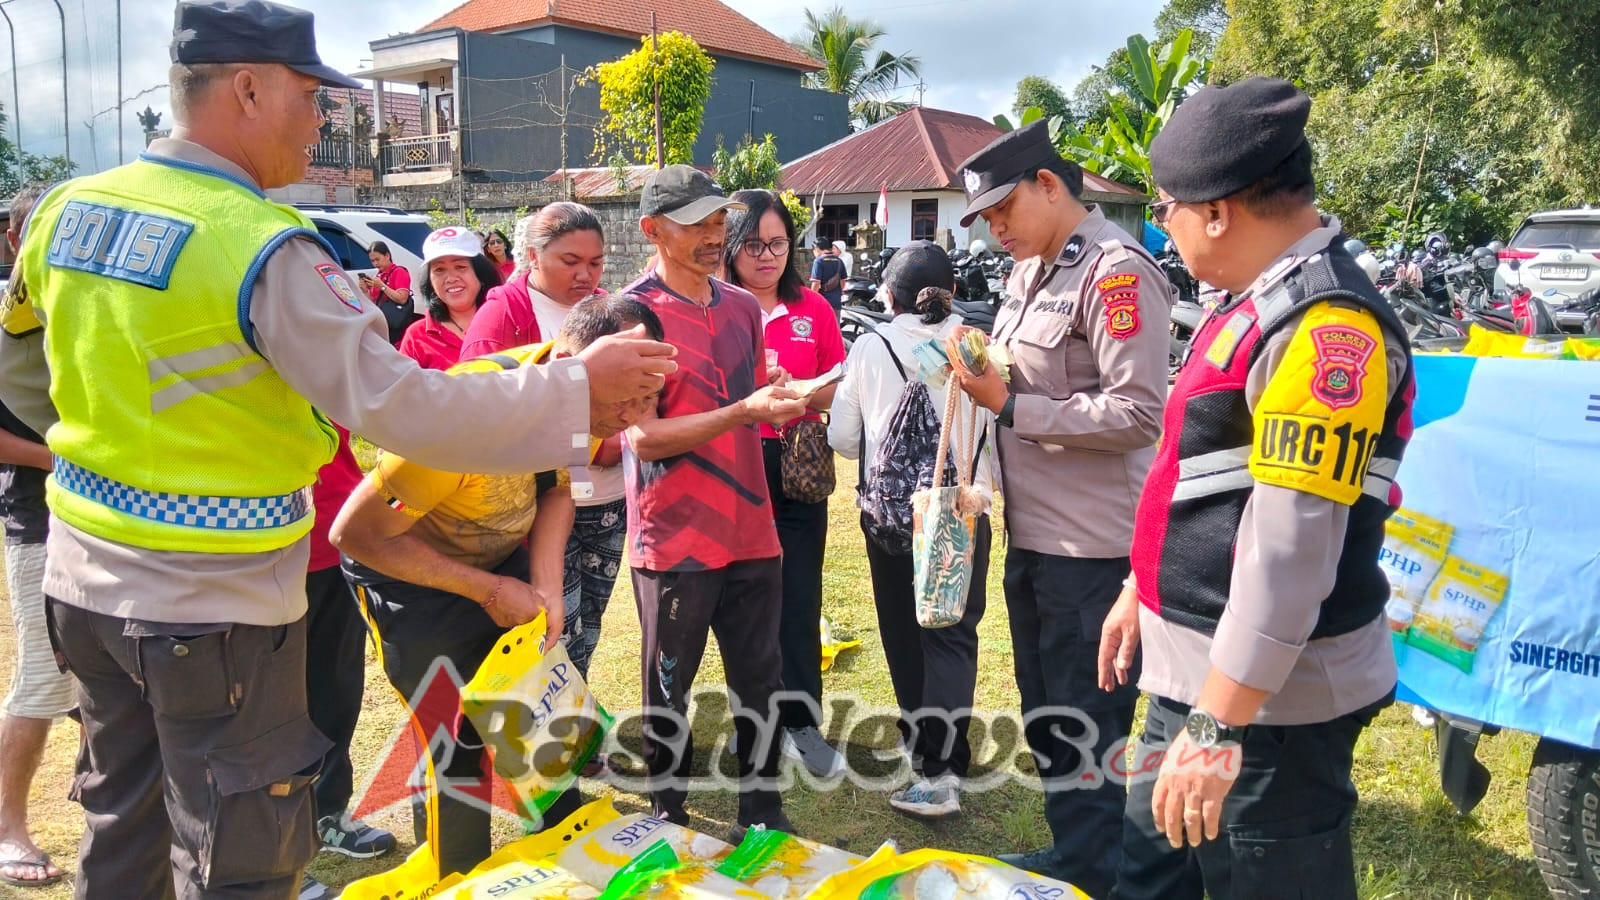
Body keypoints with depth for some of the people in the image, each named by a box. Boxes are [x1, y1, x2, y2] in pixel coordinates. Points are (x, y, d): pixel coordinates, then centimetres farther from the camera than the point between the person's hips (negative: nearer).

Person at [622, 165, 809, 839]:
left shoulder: (743, 307, 11)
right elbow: (643, 438, -15)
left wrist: (784, 402, -1)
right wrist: (744, 412, -23)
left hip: (750, 531, 6)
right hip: (674, 540, -5)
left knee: (760, 680, 12)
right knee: (669, 688, 9)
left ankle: (762, 810, 27)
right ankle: (668, 820, 27)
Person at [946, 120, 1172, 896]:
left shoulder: (1116, 270, -16)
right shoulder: (1030, 272, 11)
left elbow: (1138, 415, -22)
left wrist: (1010, 404, -20)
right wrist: (979, 368, -1)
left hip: (1090, 544, -9)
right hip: (1033, 532, 9)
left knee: (1084, 724, 4)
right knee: (1042, 708, 20)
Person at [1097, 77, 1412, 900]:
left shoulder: (1327, 325, -22)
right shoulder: (1256, 303, 10)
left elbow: (1292, 550, -27)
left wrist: (1217, 726, -26)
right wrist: (1142, 591, 24)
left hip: (1269, 696, -9)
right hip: (1195, 670, 10)